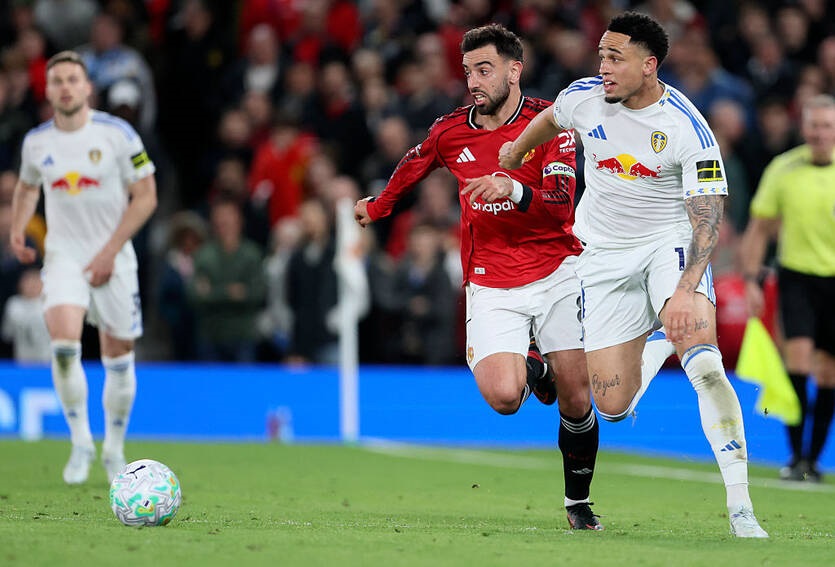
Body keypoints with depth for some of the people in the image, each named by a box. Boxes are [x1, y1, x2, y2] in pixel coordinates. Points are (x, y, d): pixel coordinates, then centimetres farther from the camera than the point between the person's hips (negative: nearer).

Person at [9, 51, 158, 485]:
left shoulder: (117, 134, -8)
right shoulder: (36, 141, 2)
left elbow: (145, 196, -6)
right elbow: (27, 187, 22)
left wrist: (109, 252, -12)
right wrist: (17, 230, 3)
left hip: (114, 258, -1)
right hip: (63, 254, 1)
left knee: (118, 356, 4)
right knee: (63, 342, -22)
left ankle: (114, 450, 23)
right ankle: (81, 443, -8)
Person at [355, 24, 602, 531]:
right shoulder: (450, 132, 2)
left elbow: (562, 205, -17)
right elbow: (413, 166, 25)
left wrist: (514, 189, -36)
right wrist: (377, 207, 41)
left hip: (556, 274, -1)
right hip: (491, 286, 1)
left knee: (576, 398, -5)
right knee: (503, 397, -20)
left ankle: (578, 501, 21)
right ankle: (532, 368, 19)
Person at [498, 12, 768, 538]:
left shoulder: (689, 129, -19)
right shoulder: (583, 98, -7)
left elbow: (708, 218, -21)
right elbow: (549, 120, 18)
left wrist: (685, 290, -35)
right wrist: (516, 152, 38)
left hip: (671, 243, -4)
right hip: (604, 255, 4)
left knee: (705, 364, -29)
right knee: (613, 405, -3)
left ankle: (741, 509, -28)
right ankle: (656, 343, 34)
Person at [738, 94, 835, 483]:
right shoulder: (782, 169, 0)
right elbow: (759, 229, 7)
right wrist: (751, 280, 1)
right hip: (796, 276, -1)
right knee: (796, 361, -15)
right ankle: (796, 456, -12)